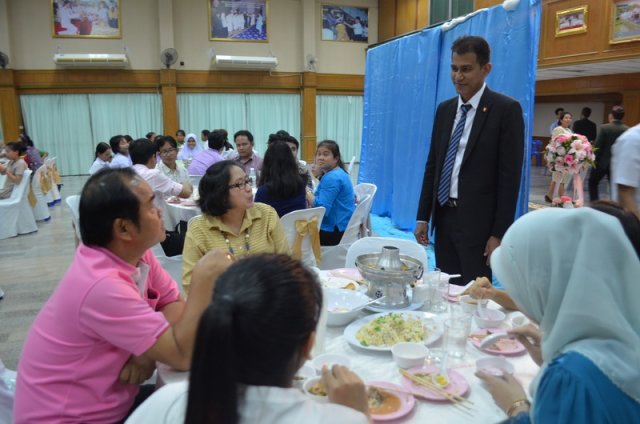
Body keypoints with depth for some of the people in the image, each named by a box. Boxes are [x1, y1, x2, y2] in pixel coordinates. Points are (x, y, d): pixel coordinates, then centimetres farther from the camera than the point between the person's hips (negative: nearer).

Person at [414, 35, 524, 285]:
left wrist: (499, 233, -13)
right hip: (443, 217, 6)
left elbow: (510, 176, -10)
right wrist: (423, 217, 8)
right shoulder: (444, 109, 11)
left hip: (478, 221, -5)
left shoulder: (506, 109, -7)